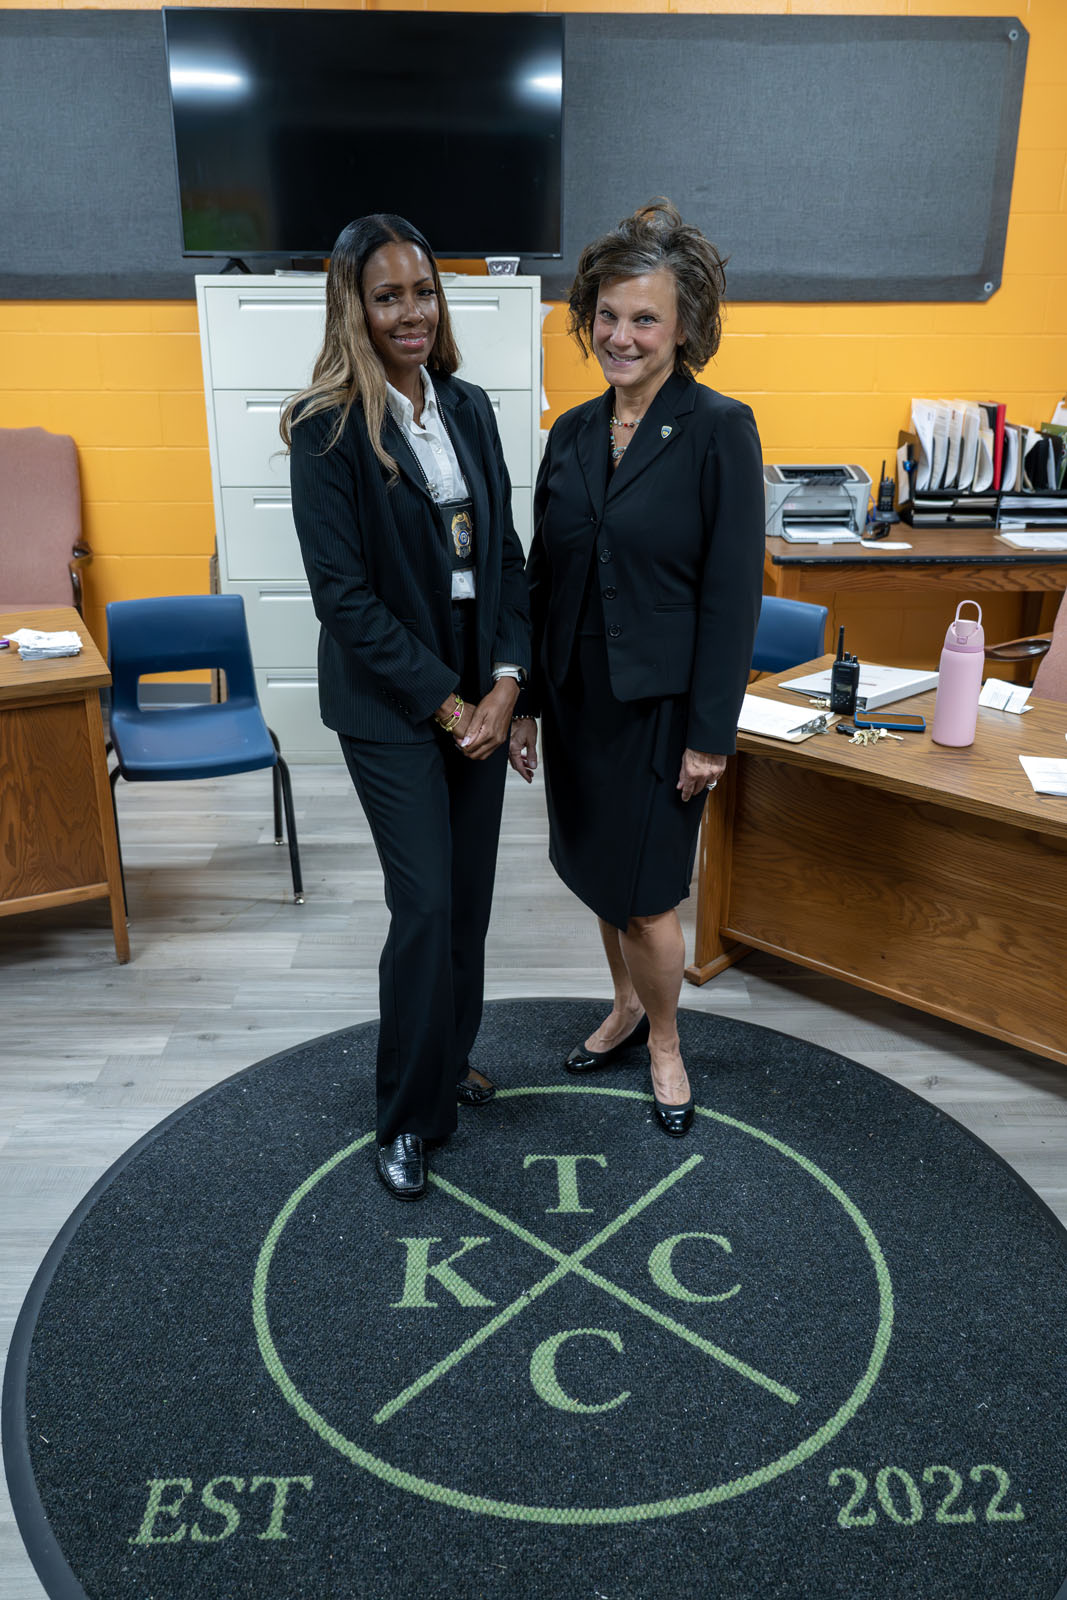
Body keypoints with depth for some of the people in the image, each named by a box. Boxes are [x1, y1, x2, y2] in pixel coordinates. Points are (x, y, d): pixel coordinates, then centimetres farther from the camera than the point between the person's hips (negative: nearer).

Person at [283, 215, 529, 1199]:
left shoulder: (469, 408, 8)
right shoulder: (327, 428, -10)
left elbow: (505, 552, 8)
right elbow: (344, 593, -14)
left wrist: (505, 683, -5)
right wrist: (446, 704, -13)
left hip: (481, 693, 6)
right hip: (391, 704, -5)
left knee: (471, 893, 12)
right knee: (426, 906, -4)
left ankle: (450, 1059, 33)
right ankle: (408, 1117, 16)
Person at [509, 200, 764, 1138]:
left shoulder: (720, 430, -10)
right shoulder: (573, 434, 6)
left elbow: (733, 592, -13)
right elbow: (543, 577, 9)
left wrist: (711, 734, -14)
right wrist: (526, 702, 8)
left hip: (661, 702, -5)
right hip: (578, 696, 6)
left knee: (645, 894, 2)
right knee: (599, 875, 18)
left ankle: (666, 1043, 30)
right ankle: (629, 1005, 43)